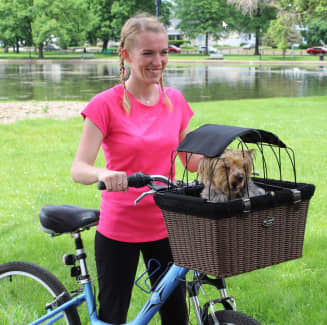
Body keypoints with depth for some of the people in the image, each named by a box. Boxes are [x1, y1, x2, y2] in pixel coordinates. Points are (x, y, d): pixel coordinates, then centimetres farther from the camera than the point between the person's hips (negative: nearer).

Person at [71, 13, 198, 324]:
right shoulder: (106, 104, -12)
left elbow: (190, 159, 7)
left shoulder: (175, 101, 2)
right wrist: (103, 174, -40)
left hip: (165, 226, 4)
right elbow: (78, 169, -18)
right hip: (119, 231, -4)